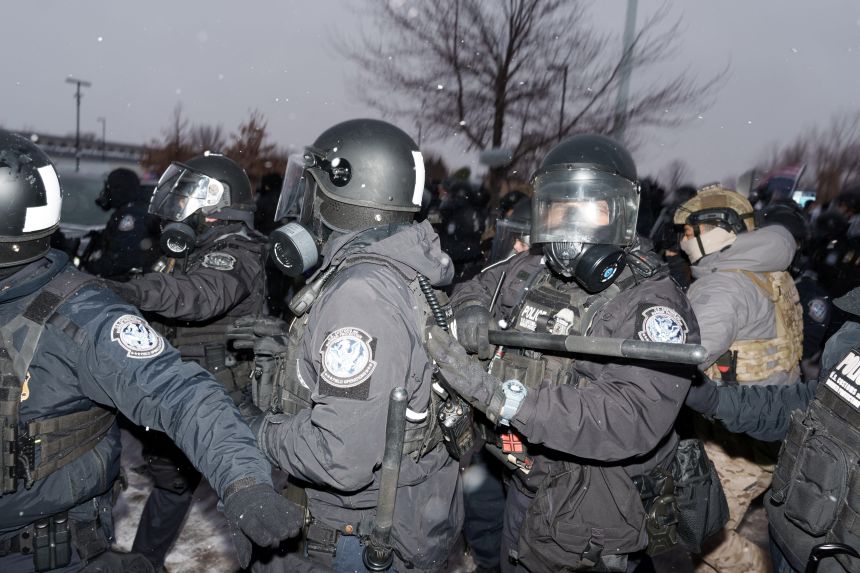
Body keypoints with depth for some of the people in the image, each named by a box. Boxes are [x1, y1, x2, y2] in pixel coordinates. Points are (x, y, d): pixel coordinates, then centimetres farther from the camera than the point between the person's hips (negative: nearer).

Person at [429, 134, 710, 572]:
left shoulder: (651, 303, -24)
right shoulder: (530, 271, -6)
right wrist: (472, 317, -13)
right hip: (527, 487, 6)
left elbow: (633, 420, -37)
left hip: (596, 517, -5)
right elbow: (473, 291, 13)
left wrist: (498, 395, -41)